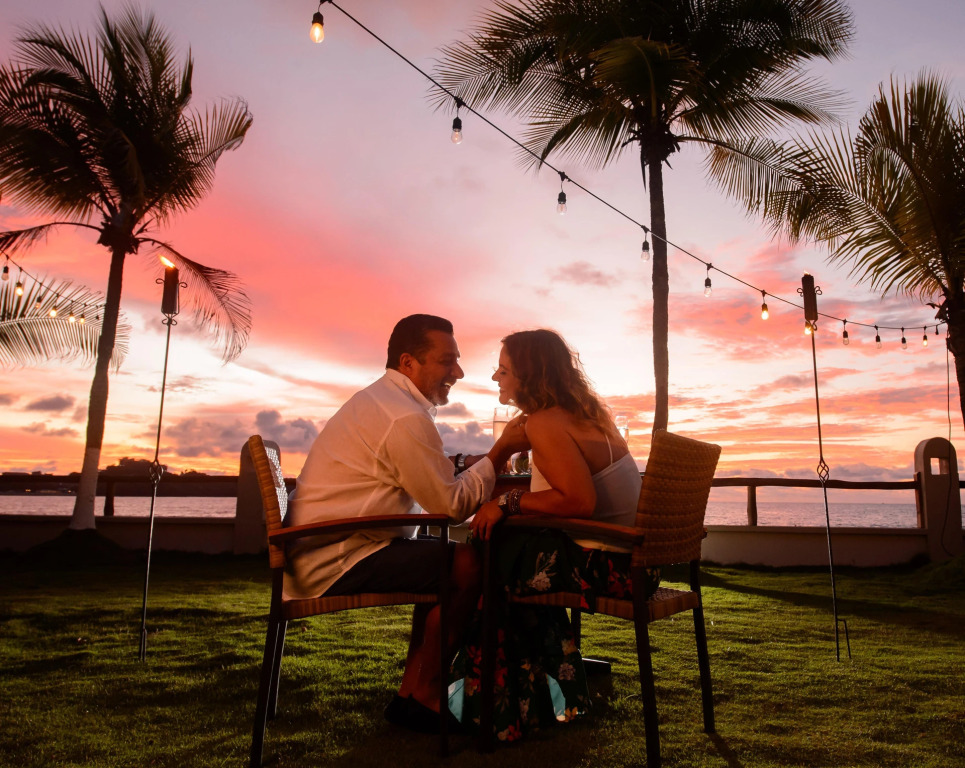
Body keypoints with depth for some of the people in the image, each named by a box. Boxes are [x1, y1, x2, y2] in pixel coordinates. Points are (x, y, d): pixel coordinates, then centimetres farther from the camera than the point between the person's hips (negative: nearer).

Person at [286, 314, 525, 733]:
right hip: (334, 562, -11)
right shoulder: (406, 418, -19)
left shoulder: (377, 400, 16)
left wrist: (480, 459, 5)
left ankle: (410, 694, 17)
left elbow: (435, 484, 17)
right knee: (470, 563, -16)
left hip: (320, 552, 11)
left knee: (443, 562, 16)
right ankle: (424, 697, 2)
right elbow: (453, 506, -15)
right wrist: (501, 451, -7)